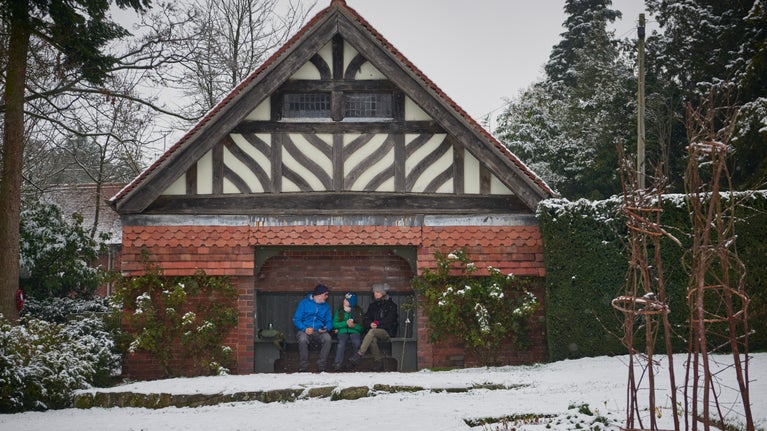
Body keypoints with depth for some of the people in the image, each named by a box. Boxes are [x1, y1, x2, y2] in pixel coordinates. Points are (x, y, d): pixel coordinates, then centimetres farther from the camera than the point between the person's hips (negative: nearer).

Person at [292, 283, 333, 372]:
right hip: (305, 331, -3)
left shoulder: (326, 306, 13)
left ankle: (321, 366, -20)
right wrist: (305, 329, -21)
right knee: (303, 339, -37)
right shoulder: (304, 303, 1)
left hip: (319, 332, 3)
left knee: (328, 339, -30)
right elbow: (296, 319, -3)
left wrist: (326, 328, -12)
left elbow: (329, 321, 13)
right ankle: (304, 366, -24)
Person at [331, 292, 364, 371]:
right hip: (343, 331, 0)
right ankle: (338, 364, -39)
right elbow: (335, 324, 3)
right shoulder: (339, 310, 13)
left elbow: (361, 326, 6)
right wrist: (346, 323, -11)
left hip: (355, 331, 0)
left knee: (357, 342, -36)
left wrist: (354, 326, -15)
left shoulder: (358, 311, 11)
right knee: (342, 342, -35)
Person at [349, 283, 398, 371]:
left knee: (372, 332, -34)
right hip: (376, 332, 4)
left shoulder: (391, 305, 7)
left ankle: (359, 355, -42)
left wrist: (377, 323, -12)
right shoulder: (373, 306, 20)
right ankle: (378, 362, -25)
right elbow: (365, 321, 11)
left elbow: (389, 320, -6)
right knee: (372, 339, -34)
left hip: (388, 332, -4)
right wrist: (370, 324, -11)